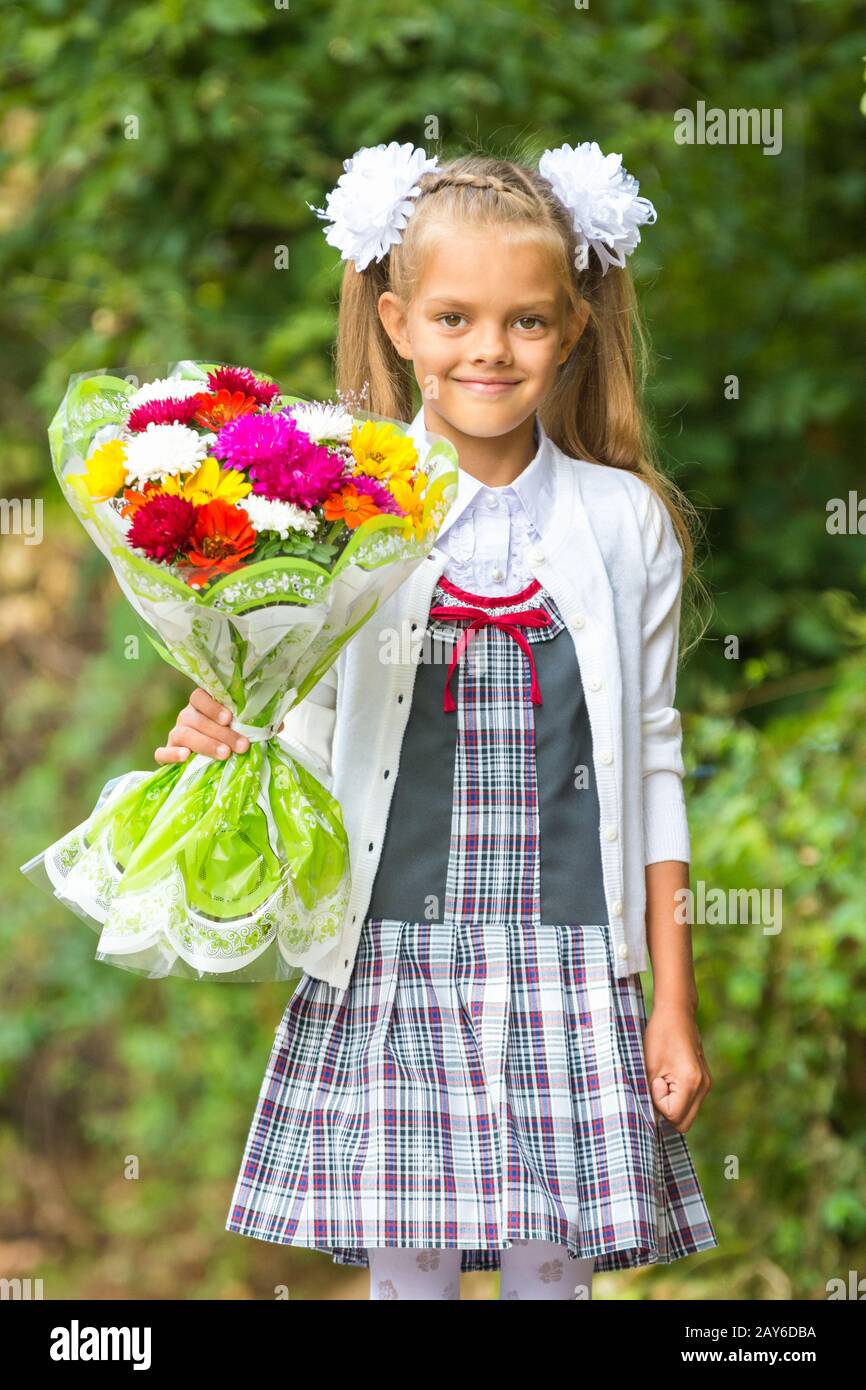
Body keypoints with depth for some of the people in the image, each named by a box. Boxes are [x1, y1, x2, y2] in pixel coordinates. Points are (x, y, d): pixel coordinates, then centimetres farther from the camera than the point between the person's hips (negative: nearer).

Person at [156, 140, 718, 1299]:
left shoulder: (625, 522, 4)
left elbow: (651, 766, 7)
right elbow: (308, 739, 5)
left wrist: (673, 1005, 6)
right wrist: (225, 741, -18)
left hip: (565, 960, 1)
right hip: (394, 955, 0)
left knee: (554, 1263, 3)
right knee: (408, 1264, 3)